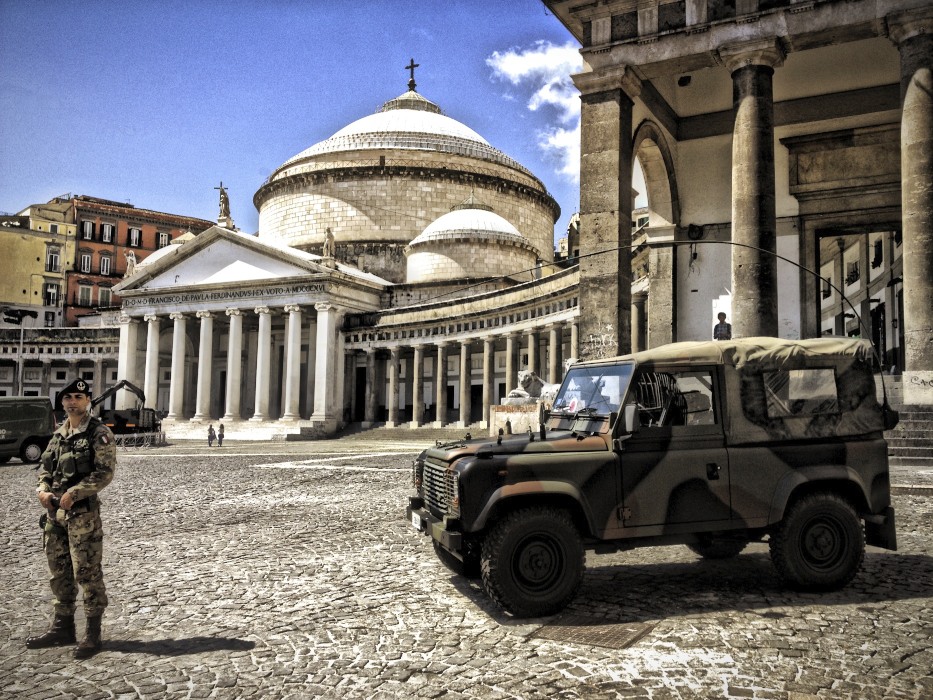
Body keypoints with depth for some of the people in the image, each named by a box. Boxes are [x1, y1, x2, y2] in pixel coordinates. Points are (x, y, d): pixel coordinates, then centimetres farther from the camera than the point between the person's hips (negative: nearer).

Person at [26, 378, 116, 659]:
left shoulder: (99, 434, -9)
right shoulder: (59, 433, 13)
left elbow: (105, 472, -15)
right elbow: (45, 464, 16)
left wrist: (74, 493, -20)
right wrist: (42, 488, -3)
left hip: (83, 512, -7)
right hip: (54, 511, 7)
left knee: (87, 572, -2)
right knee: (59, 572, 15)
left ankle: (93, 633, 8)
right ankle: (63, 627, 29)